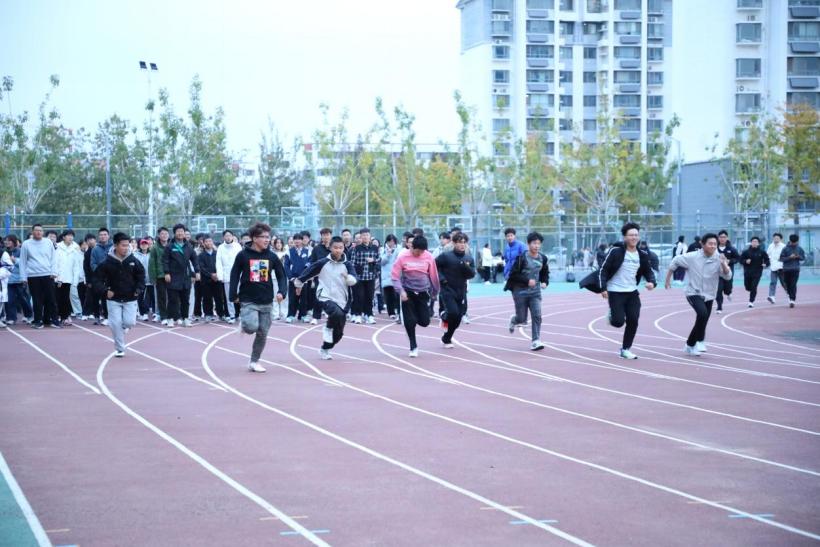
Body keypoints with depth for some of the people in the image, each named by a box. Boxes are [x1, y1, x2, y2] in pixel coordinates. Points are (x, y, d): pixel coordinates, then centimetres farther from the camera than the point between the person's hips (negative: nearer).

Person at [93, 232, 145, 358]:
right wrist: (105, 290, -15)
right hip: (113, 299, -1)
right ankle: (119, 349, 11)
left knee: (130, 322, -7)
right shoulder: (107, 262, -10)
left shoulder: (133, 261, -5)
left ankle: (124, 326, 31)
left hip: (130, 299, 1)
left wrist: (139, 289, -7)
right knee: (115, 324, -4)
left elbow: (141, 276, 6)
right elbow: (97, 277, -3)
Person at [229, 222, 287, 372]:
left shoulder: (271, 256, 1)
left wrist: (282, 291, -9)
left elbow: (281, 275, 6)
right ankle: (243, 322, 14)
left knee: (262, 333, 6)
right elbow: (235, 275, -1)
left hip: (266, 302, 3)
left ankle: (254, 361, 21)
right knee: (252, 327, -22)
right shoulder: (243, 255, -6)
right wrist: (233, 295, -4)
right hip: (248, 300, -3)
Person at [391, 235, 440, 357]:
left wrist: (434, 292, 14)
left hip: (423, 292, 2)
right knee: (410, 321, -5)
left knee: (424, 322, 0)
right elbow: (395, 275, -8)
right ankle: (413, 347, 13)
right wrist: (401, 291, -18)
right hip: (408, 292, -2)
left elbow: (433, 275, 6)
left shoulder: (428, 256, -5)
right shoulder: (403, 257, -11)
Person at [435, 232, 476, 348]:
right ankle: (444, 317, 14)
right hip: (447, 290, -5)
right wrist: (440, 278, -14)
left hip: (461, 292, 5)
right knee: (453, 312, -22)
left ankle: (447, 339, 25)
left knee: (457, 318, 6)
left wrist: (466, 267, -22)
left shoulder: (469, 259, 4)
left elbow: (472, 274, -3)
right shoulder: (446, 256, -8)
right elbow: (433, 266, -4)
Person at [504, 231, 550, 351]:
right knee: (522, 320, 5)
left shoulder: (543, 259, 2)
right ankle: (514, 320, 41)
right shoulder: (522, 258, -14)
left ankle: (535, 341, -7)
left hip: (535, 292, 4)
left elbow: (545, 273, 18)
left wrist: (545, 282, -2)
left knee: (537, 316, -11)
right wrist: (527, 281, -22)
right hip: (520, 291, -4)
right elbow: (513, 274, -14)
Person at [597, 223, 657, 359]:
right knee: (618, 321, -11)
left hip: (632, 292, 4)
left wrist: (652, 281, -9)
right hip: (616, 292, -4)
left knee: (633, 321, -5)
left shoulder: (642, 255, 2)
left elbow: (648, 271, 13)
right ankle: (612, 315, 28)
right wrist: (603, 288, -15)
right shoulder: (616, 251, -13)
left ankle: (625, 349, 11)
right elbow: (603, 270, -9)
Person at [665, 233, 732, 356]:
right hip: (694, 293, -4)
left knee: (701, 321, 10)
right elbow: (675, 261, 2)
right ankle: (700, 341, -14)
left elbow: (728, 277, -15)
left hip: (708, 296, 4)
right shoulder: (692, 257, -12)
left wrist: (724, 265, -34)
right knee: (703, 313, -29)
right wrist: (668, 279, 6)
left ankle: (690, 345, 32)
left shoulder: (719, 259, -9)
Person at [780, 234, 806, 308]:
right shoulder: (785, 249, -2)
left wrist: (798, 257, -10)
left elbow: (803, 257, 12)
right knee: (787, 285, 6)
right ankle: (791, 297, 28)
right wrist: (789, 257, -18)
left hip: (795, 269, 0)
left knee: (793, 285, -12)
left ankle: (792, 300, -17)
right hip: (786, 269, 0)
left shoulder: (799, 249, 5)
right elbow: (781, 259, -5)